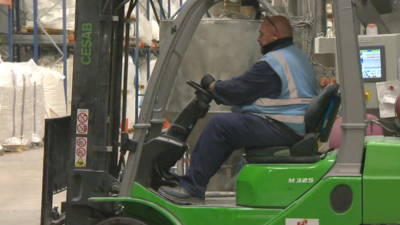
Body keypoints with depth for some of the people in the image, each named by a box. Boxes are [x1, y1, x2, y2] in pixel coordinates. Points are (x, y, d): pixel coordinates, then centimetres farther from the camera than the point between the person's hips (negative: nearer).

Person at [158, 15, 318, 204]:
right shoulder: (297, 56, 21)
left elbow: (238, 90, -12)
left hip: (281, 128, -11)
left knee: (220, 125, -14)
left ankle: (191, 189, -13)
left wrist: (212, 86, 6)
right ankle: (195, 181, 11)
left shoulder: (272, 63, -14)